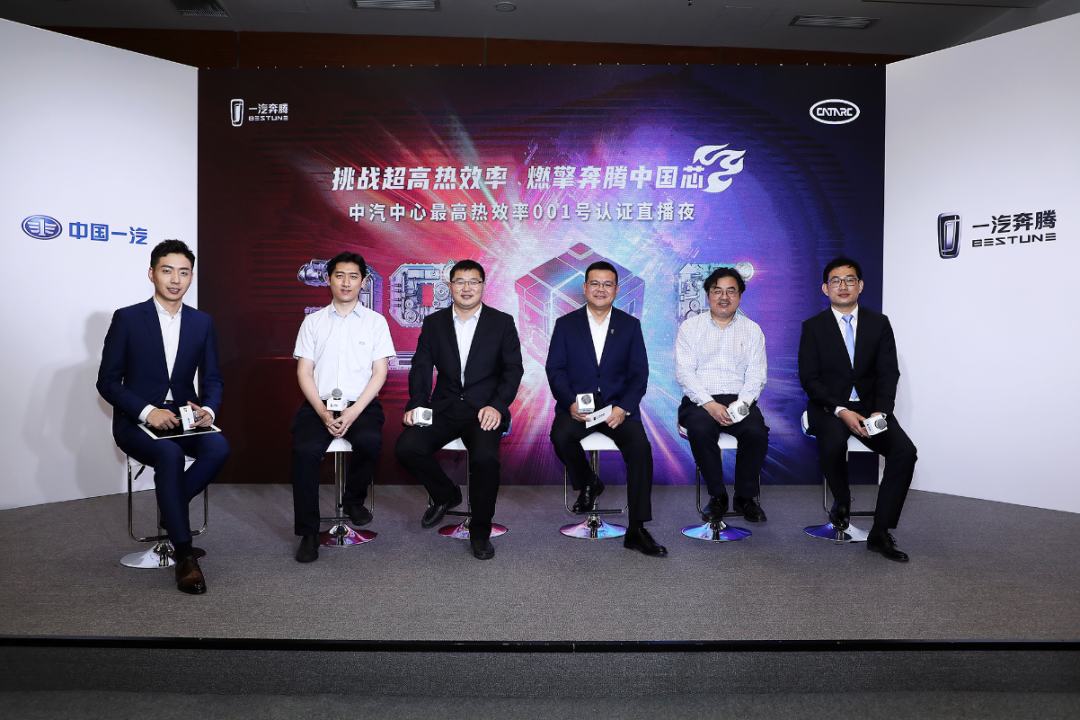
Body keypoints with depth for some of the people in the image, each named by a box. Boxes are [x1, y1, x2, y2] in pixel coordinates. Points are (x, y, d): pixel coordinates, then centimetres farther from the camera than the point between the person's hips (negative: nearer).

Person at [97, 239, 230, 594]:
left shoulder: (202, 322, 7)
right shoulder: (127, 318, -4)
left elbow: (212, 379, 8)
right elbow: (107, 381, -5)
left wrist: (208, 409, -14)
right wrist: (148, 412, -20)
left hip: (184, 416, 3)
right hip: (137, 420, -3)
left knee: (218, 448, -28)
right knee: (170, 455, -34)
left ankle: (171, 511, -4)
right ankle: (184, 556, -25)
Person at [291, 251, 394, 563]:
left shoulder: (375, 321, 8)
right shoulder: (313, 321, 12)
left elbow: (380, 372, 1)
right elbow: (304, 371, 6)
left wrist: (354, 411, -12)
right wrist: (322, 412, -10)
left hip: (361, 405, -1)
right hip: (318, 404, 1)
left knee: (370, 441, -31)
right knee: (304, 450, -27)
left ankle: (353, 500, -1)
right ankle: (308, 532, -15)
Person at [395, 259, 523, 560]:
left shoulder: (502, 322, 5)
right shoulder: (433, 323, 10)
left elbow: (513, 369, 0)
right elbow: (421, 368, 4)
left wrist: (497, 406, -16)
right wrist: (416, 404, -13)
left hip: (485, 409, -3)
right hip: (443, 408, 3)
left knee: (485, 456, -31)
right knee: (407, 447, -21)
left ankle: (480, 530, -7)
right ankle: (445, 495, 10)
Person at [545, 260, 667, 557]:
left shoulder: (630, 325, 8)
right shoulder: (566, 324, 7)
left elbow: (639, 373, 4)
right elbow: (555, 369, 1)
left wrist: (623, 408, -13)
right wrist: (570, 403, -17)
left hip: (618, 405, 0)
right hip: (577, 405, 0)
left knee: (640, 446, -27)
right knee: (561, 436, -32)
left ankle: (636, 530, -19)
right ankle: (588, 484, 2)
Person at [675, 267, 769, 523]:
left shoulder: (752, 330, 14)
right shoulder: (690, 327, 9)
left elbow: (756, 376, 5)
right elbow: (683, 372, -3)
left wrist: (741, 403, -15)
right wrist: (709, 404, -16)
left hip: (739, 399, 1)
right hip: (700, 400, -1)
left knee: (757, 432, -28)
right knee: (700, 429, -33)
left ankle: (746, 497, -7)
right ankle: (717, 496, -13)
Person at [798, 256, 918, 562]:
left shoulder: (879, 323, 7)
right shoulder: (813, 327, 1)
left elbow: (888, 373, 0)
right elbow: (809, 378, -6)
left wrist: (880, 411, -18)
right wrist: (841, 411, -20)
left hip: (870, 405, 3)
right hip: (828, 406, -2)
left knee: (905, 450, -23)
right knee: (834, 443, -35)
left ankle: (880, 532, -12)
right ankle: (842, 501, -1)